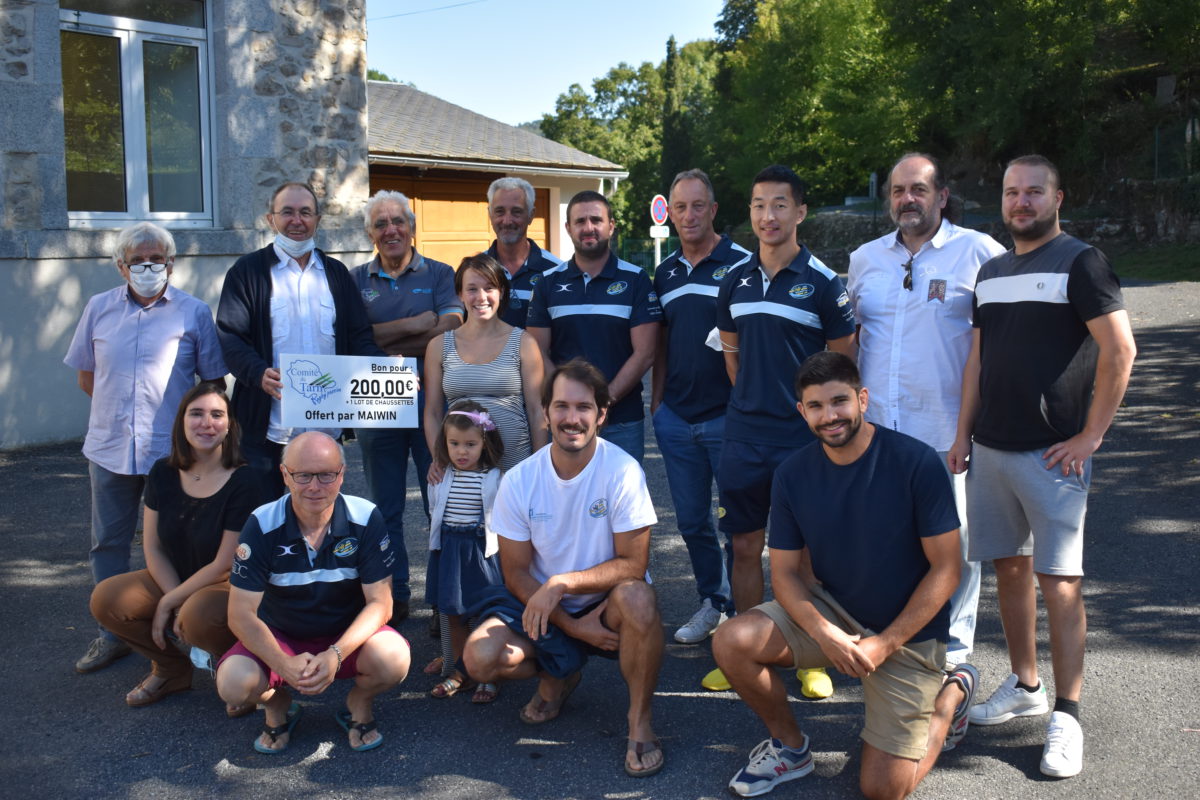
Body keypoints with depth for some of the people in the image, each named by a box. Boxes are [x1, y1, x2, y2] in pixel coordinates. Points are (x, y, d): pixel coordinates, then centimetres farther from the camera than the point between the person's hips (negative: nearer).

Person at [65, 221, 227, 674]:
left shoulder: (194, 313, 1)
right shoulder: (99, 309, 8)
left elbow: (213, 382, 4)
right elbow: (86, 377, 15)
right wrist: (118, 408, 8)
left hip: (173, 450, -3)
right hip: (110, 448, 3)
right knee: (108, 542, 10)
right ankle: (111, 634, 22)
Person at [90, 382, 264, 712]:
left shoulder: (243, 481, -19)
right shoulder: (163, 473, -2)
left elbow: (225, 564, -17)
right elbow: (153, 549, -1)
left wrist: (170, 602, -14)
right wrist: (177, 602, -13)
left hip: (232, 588, -6)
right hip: (173, 581, 6)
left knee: (199, 617, -37)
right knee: (106, 600, -15)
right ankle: (171, 668, 9)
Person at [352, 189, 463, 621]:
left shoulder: (438, 274, 4)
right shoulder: (356, 280, 8)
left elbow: (450, 331, -12)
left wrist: (385, 347, -12)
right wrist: (414, 325, -13)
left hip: (431, 402, -2)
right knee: (384, 509, 10)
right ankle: (393, 595, 21)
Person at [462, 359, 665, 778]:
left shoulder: (623, 471, -19)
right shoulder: (519, 481, -11)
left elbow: (633, 564, -18)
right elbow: (516, 573, -5)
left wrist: (561, 583, -29)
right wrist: (573, 626, -16)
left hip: (607, 601, -2)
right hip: (542, 605, 3)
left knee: (637, 597, -36)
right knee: (480, 658, -20)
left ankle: (640, 720, -11)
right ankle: (559, 675, 15)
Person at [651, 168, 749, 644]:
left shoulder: (739, 263, -6)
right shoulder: (665, 273, 12)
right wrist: (656, 400, 13)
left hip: (727, 415, -5)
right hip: (675, 418, 6)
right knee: (692, 521, 13)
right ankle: (712, 603, 28)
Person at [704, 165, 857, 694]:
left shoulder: (823, 284, -5)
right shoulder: (735, 282, 8)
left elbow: (845, 364, 1)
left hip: (803, 438, -4)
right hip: (743, 437, 4)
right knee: (745, 547, 10)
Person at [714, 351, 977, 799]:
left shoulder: (916, 463, -18)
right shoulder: (793, 475, -6)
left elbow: (945, 570, -14)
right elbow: (785, 571, -3)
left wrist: (884, 645, -17)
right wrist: (825, 634, -22)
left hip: (907, 631, -3)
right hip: (831, 611, 4)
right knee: (732, 642, -22)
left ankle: (953, 693, 20)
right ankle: (790, 746, 6)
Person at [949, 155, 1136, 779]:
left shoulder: (1080, 262, -5)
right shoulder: (991, 272, 15)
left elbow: (1120, 350, -11)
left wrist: (1090, 436, -13)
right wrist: (963, 435, 12)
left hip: (1052, 453, -6)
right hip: (991, 448, 6)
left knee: (1059, 582, -5)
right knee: (1009, 568, 13)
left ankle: (1066, 715, 4)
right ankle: (1023, 685, 27)